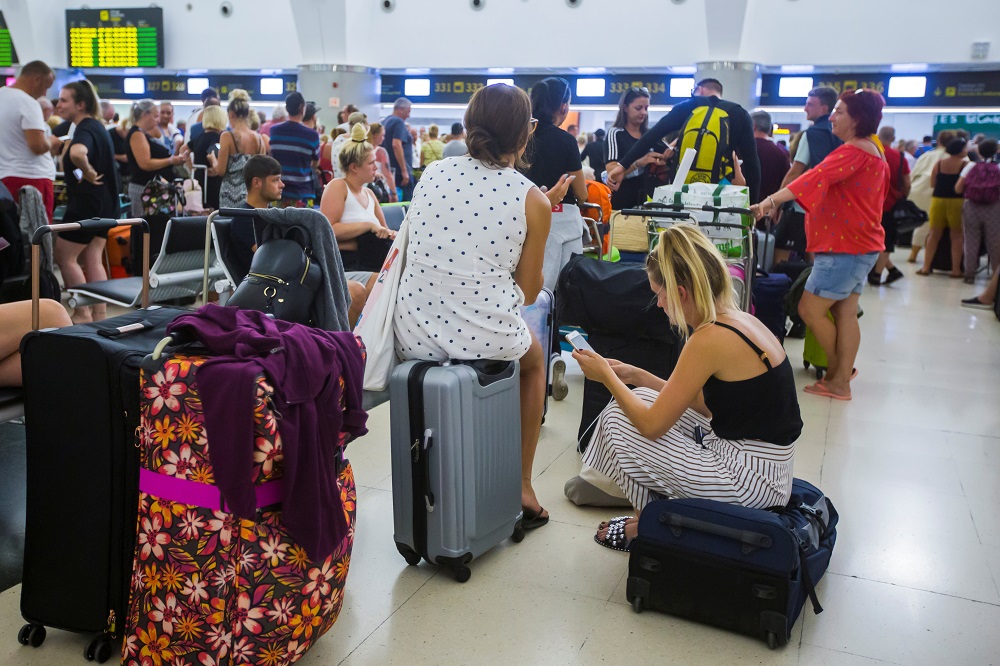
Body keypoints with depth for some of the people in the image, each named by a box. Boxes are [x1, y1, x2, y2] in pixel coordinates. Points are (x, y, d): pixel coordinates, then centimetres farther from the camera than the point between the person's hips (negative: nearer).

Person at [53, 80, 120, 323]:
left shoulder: (84, 130, -17)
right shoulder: (97, 126, 12)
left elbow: (77, 153, -41)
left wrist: (88, 173, -25)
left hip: (86, 203, -9)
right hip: (105, 202, 9)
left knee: (64, 257, 3)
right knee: (93, 259, 11)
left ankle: (83, 313, 4)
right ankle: (100, 313, 11)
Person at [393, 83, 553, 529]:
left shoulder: (431, 174, 2)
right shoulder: (533, 200, -7)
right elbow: (528, 292, 0)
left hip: (415, 337, 3)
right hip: (488, 340, -3)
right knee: (533, 357, 34)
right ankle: (521, 486, 32)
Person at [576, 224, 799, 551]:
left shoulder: (710, 338, -23)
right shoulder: (739, 319, 4)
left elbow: (652, 425, -17)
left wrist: (606, 376, -4)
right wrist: (637, 376, 13)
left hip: (750, 479, -9)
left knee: (617, 421, -3)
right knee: (641, 400, 15)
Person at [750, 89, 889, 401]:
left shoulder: (854, 151, -17)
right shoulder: (874, 150, 16)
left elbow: (817, 177, -31)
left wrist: (772, 200, -42)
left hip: (844, 248, -10)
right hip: (861, 244, 10)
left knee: (809, 309, -5)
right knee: (845, 313, 9)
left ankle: (838, 374, 7)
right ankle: (841, 379, 12)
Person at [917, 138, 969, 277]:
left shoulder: (939, 163, 3)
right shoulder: (965, 164, -8)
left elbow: (932, 183, 5)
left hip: (938, 199, 4)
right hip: (957, 202, -3)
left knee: (934, 234, 10)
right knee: (957, 236, 4)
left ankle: (926, 267, 9)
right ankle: (956, 269, 4)